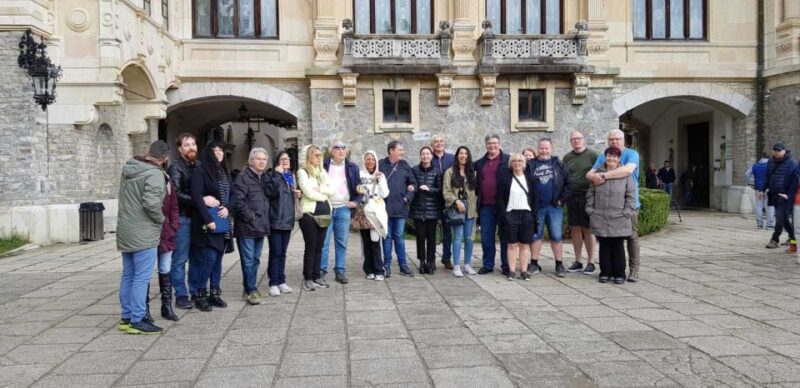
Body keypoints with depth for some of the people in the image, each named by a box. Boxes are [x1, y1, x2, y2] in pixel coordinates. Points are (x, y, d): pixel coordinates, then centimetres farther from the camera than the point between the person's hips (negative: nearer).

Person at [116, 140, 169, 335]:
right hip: (144, 235, -8)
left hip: (125, 231, 8)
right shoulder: (155, 174, -17)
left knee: (128, 275, 14)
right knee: (142, 278, -3)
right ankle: (136, 320, 0)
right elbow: (151, 203, -25)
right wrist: (161, 219, -9)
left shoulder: (128, 169, 9)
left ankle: (126, 317, 21)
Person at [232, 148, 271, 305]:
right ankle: (251, 290, 3)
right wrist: (251, 217, -14)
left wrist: (264, 220, 10)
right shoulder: (243, 177, -10)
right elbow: (238, 201, -17)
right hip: (246, 226, -8)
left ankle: (251, 288, 23)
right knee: (248, 260, -3)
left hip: (261, 226, 8)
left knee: (255, 259, 14)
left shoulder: (264, 178, 15)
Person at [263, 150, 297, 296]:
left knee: (282, 253, 11)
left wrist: (296, 194, 9)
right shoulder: (271, 175, -4)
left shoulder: (291, 176, 18)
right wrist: (277, 174, -20)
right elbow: (269, 191, -22)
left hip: (288, 219, 6)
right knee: (275, 252, -5)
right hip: (275, 220, -6)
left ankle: (281, 281, 17)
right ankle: (274, 283, 2)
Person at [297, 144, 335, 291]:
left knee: (319, 246, 9)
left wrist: (319, 189, -10)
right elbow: (309, 193, -14)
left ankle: (317, 276, 16)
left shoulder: (322, 171, 16)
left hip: (324, 212, 6)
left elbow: (331, 190, 6)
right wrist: (324, 196, 0)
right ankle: (307, 279, 3)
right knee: (310, 247, -3)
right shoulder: (302, 172, -4)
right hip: (309, 213, -6)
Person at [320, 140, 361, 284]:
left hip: (344, 209, 2)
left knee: (342, 242, 6)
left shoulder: (352, 168, 9)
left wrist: (355, 201, -3)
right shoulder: (323, 165, 3)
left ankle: (340, 271, 13)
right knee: (323, 242, -1)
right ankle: (321, 271, 5)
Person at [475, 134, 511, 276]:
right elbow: (477, 183, 21)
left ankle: (506, 266, 12)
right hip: (486, 206, 4)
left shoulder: (508, 160, -1)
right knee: (486, 237, 7)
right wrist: (478, 197, 11)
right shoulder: (480, 163, 13)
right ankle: (488, 264, 17)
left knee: (505, 237, 5)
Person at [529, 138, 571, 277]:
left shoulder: (559, 164, 5)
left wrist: (562, 199, -5)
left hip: (555, 207, 0)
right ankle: (534, 263, 15)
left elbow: (568, 183, 2)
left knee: (556, 236, 2)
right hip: (537, 207, 1)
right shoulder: (531, 165, 6)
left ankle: (559, 265, 10)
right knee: (536, 235, 6)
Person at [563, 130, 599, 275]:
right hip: (572, 198, 4)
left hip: (587, 197, -4)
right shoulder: (567, 157, 11)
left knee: (588, 230, 0)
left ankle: (591, 262, 8)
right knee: (575, 229, 7)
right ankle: (577, 262, 17)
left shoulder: (592, 155, -3)